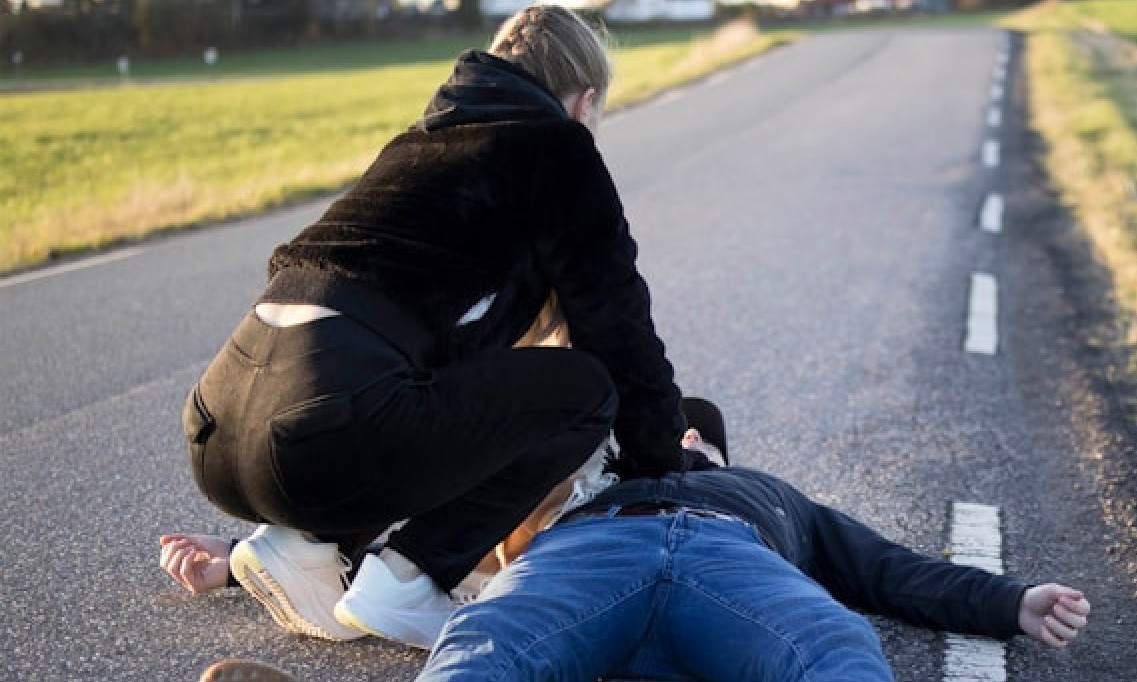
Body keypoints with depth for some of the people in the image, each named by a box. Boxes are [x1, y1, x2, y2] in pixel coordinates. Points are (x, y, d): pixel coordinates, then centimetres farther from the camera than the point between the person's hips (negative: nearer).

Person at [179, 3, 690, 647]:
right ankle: (405, 580, 0)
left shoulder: (424, 138, 30)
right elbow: (616, 323, 10)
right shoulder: (557, 147, 7)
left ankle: (310, 545, 13)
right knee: (588, 387, 5)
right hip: (325, 443, -9)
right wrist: (663, 466, 25)